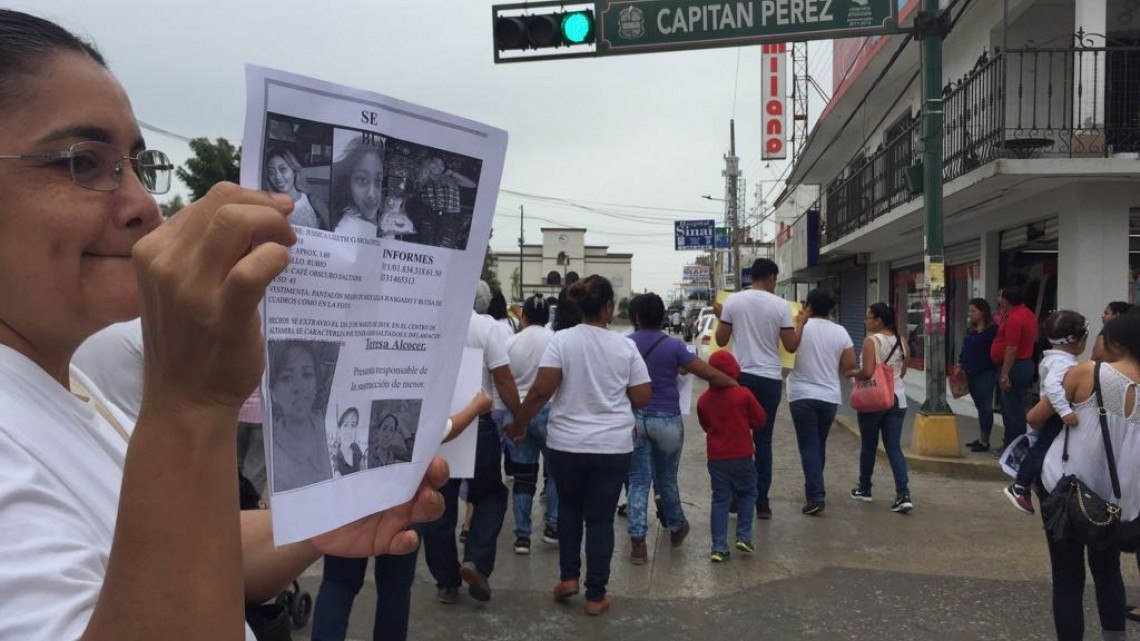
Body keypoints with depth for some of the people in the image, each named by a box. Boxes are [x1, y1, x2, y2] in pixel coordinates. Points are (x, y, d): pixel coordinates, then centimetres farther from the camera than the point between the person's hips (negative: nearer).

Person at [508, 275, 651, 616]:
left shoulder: (561, 339, -7)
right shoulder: (625, 345, -3)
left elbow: (541, 390, -12)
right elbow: (642, 398, 0)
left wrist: (518, 421, 1)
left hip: (567, 443, 0)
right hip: (613, 445, 0)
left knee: (569, 507, 24)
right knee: (601, 517, 8)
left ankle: (568, 576, 21)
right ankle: (596, 595, 14)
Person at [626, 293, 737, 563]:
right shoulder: (673, 346, -8)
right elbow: (709, 373, -9)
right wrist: (735, 384, 6)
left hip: (634, 419, 1)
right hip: (666, 421, -1)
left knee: (638, 481, 4)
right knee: (667, 479, 16)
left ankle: (637, 543, -1)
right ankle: (676, 528, 38)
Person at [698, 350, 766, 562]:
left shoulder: (703, 399, -3)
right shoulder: (743, 395, -12)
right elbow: (761, 420, -3)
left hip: (716, 458, 2)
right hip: (741, 456, -2)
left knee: (720, 500, 7)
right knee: (748, 494, 18)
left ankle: (719, 547, 2)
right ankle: (744, 536, 11)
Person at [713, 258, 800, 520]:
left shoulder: (732, 301, -1)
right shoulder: (780, 305, -4)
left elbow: (721, 340, 3)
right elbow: (791, 346, -2)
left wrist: (720, 316, 19)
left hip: (739, 376, 1)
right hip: (769, 379, -1)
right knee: (763, 440, 6)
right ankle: (761, 501, 9)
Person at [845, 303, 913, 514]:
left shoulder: (871, 341, -13)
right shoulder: (901, 342, 8)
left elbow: (867, 373, -20)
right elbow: (902, 372, 15)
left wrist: (853, 373, -1)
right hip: (897, 398, 5)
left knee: (868, 446, 11)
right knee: (894, 447, 4)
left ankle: (864, 489, 25)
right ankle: (903, 494, -8)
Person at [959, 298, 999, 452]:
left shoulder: (992, 329, -12)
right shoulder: (971, 330, 12)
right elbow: (965, 349, 17)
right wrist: (960, 365, 10)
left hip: (985, 374, -8)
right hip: (971, 374, 8)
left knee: (985, 407, -1)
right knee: (979, 406, 15)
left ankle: (985, 441, 5)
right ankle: (981, 438, 23)